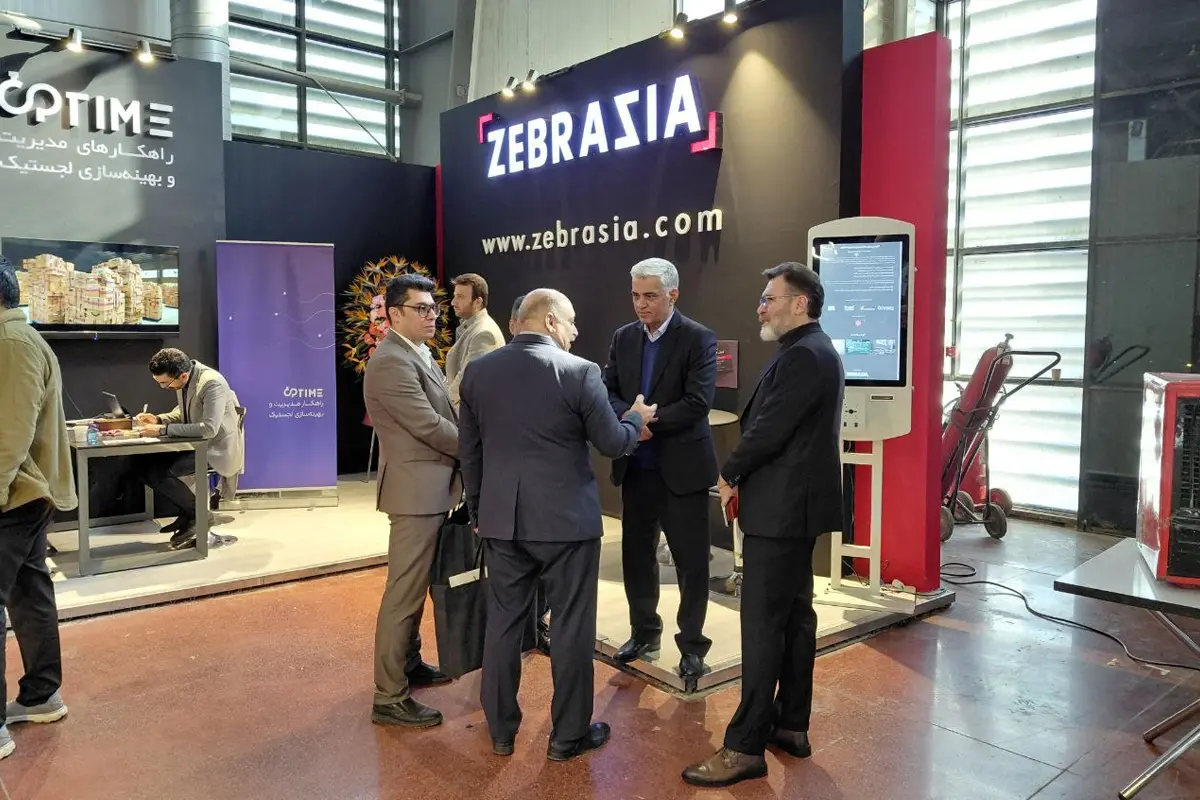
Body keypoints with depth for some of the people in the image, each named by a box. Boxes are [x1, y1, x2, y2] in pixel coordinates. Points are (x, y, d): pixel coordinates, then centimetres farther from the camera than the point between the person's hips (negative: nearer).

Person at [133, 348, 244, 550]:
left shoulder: (212, 383, -27)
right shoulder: (181, 379, -2)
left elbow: (208, 429, -32)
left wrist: (163, 430, -29)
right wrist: (158, 419, -3)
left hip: (216, 448, -9)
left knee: (159, 472, -24)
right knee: (141, 465, -2)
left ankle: (199, 515, 0)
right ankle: (189, 512, 9)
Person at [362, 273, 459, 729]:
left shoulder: (419, 356, 14)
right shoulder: (391, 362, -18)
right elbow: (430, 426, -22)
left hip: (430, 487, 10)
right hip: (416, 489, -10)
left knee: (415, 586, 21)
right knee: (404, 592, -3)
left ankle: (409, 665, 36)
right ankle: (389, 697, 6)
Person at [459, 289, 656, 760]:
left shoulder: (478, 371, 3)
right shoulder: (579, 371, -12)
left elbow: (469, 451, 9)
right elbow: (612, 444, -6)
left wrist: (477, 510, 20)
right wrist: (636, 419, 15)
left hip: (501, 518, 5)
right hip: (566, 518, -4)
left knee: (503, 623, 14)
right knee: (571, 627, 8)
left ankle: (501, 731, 26)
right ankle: (568, 736, 20)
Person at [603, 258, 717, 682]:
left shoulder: (699, 339, -9)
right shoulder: (623, 337, 7)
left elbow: (698, 402, -18)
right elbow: (607, 391, 1)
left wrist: (650, 423, -20)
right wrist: (629, 417, -19)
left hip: (682, 466, -5)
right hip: (636, 467, 5)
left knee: (691, 561, 5)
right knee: (636, 555, 14)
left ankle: (692, 644, 20)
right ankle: (644, 633, 32)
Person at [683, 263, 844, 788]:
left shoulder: (802, 355, -18)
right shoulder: (813, 350, 15)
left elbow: (769, 430, -22)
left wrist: (728, 474, -6)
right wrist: (743, 475, 6)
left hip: (782, 507, -11)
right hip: (796, 503, 11)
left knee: (762, 625, -6)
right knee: (794, 615, 15)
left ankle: (746, 747, 2)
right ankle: (791, 726, 26)